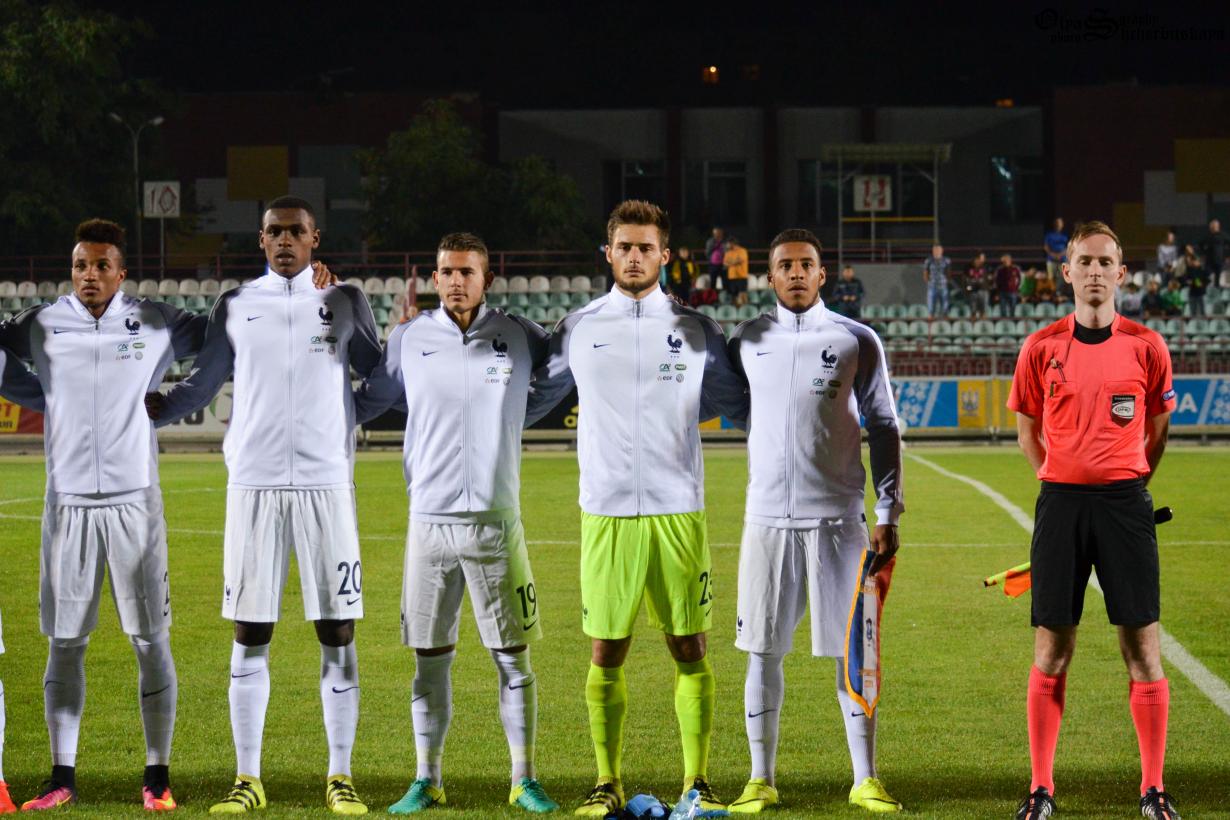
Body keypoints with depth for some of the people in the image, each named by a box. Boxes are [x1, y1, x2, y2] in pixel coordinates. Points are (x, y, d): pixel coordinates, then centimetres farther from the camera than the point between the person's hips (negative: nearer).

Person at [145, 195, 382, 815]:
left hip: (326, 483, 0)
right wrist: (138, 412, 1)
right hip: (254, 484, 0)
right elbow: (200, 386, 14)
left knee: (337, 631, 0)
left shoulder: (344, 302, 9)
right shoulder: (235, 307, 10)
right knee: (250, 635, 1)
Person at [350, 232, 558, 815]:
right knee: (430, 658, 7)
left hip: (496, 522, -1)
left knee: (513, 658, 2)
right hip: (429, 521, 1)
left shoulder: (521, 339, 2)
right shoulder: (408, 340, 5)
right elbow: (364, 404, 15)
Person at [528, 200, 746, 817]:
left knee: (689, 649, 0)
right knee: (606, 655, 2)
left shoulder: (696, 330, 7)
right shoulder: (577, 328, 8)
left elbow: (738, 402, 16)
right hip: (605, 512, 0)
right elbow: (529, 402, 18)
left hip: (678, 511, 0)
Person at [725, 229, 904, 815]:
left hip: (838, 518, -2)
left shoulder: (856, 342, 1)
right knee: (763, 651, 3)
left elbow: (884, 428, 3)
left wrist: (888, 514, -1)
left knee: (852, 650, 0)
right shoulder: (746, 342, 7)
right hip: (767, 518, 2)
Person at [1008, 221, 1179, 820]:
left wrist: (1126, 482, 8)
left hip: (1124, 502, 0)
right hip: (1061, 501, 0)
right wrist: (1060, 480, 7)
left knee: (1141, 646, 0)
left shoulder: (1146, 346, 2)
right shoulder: (1041, 348, 3)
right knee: (1051, 651, 2)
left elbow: (1156, 431, 12)